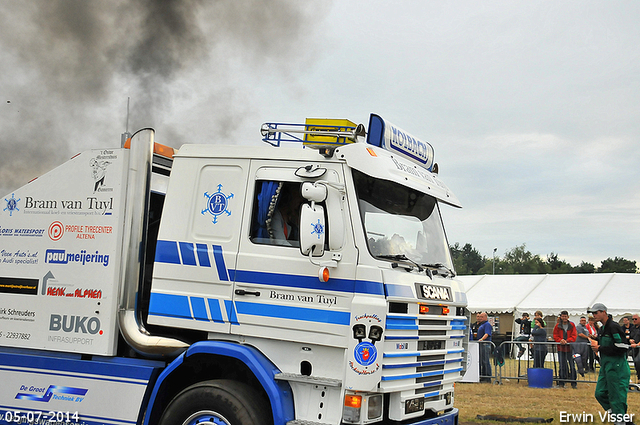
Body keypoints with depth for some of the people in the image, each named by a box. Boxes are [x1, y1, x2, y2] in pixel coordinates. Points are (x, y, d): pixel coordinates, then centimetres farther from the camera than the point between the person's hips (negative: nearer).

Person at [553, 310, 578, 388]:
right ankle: (561, 382, 13)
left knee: (572, 366, -1)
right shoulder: (557, 326, 6)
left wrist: (567, 341, -16)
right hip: (561, 348, 1)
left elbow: (574, 335, -1)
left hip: (570, 348, -1)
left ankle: (574, 383, 6)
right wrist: (561, 340, -15)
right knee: (562, 366, 5)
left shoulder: (572, 325, 4)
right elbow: (555, 336, 5)